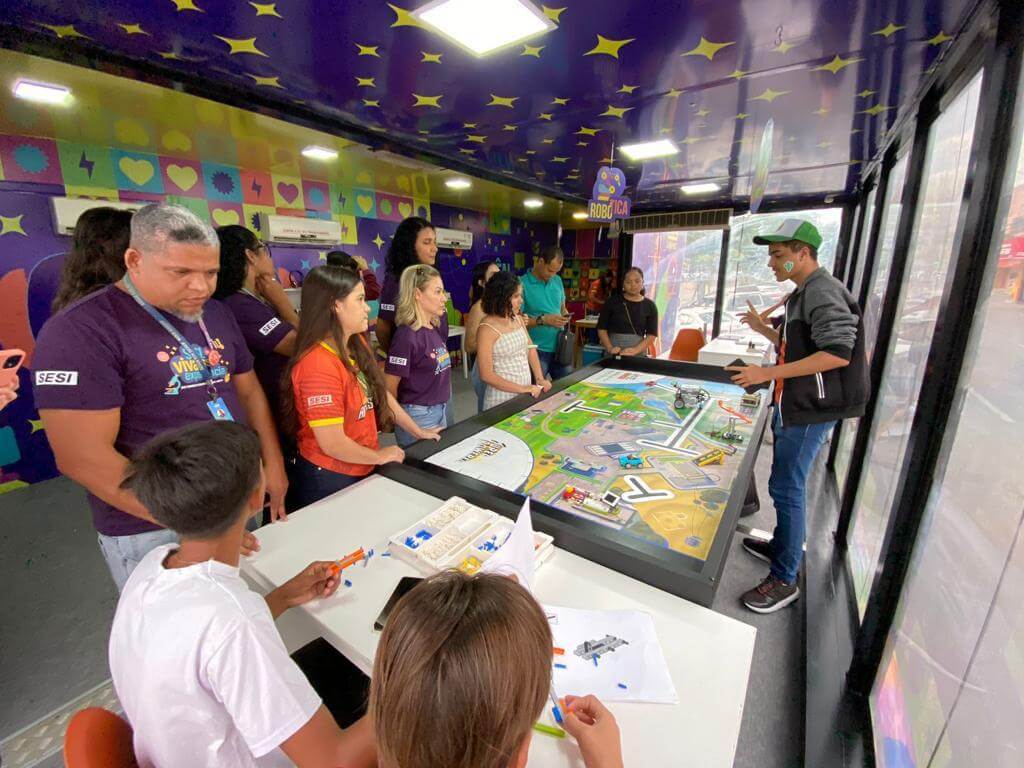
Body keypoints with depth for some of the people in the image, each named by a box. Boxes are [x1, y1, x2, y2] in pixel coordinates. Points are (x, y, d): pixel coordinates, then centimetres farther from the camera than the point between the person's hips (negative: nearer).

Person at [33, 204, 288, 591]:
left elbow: (249, 390, 11)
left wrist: (273, 464, 2)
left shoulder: (217, 314, 5)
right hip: (152, 530, -5)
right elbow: (83, 457, -20)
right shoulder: (80, 330, -16)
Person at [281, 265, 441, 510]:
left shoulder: (357, 345, 0)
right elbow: (332, 444, -26)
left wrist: (417, 431, 9)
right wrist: (380, 457, -11)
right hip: (328, 480, -8)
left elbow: (379, 392, 8)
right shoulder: (318, 364, -27)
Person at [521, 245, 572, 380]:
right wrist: (543, 320, -20)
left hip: (559, 347, 6)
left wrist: (565, 315, -2)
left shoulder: (557, 281, 9)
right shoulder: (522, 284, -12)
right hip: (536, 350, -6)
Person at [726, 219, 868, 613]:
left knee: (786, 487, -4)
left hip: (811, 408, -10)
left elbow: (838, 354, -24)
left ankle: (784, 579, 9)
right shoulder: (803, 293, 16)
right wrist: (763, 328, 12)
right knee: (788, 483, 20)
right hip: (794, 404, 10)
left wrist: (768, 373, -26)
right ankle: (782, 546, 37)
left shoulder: (823, 292, -16)